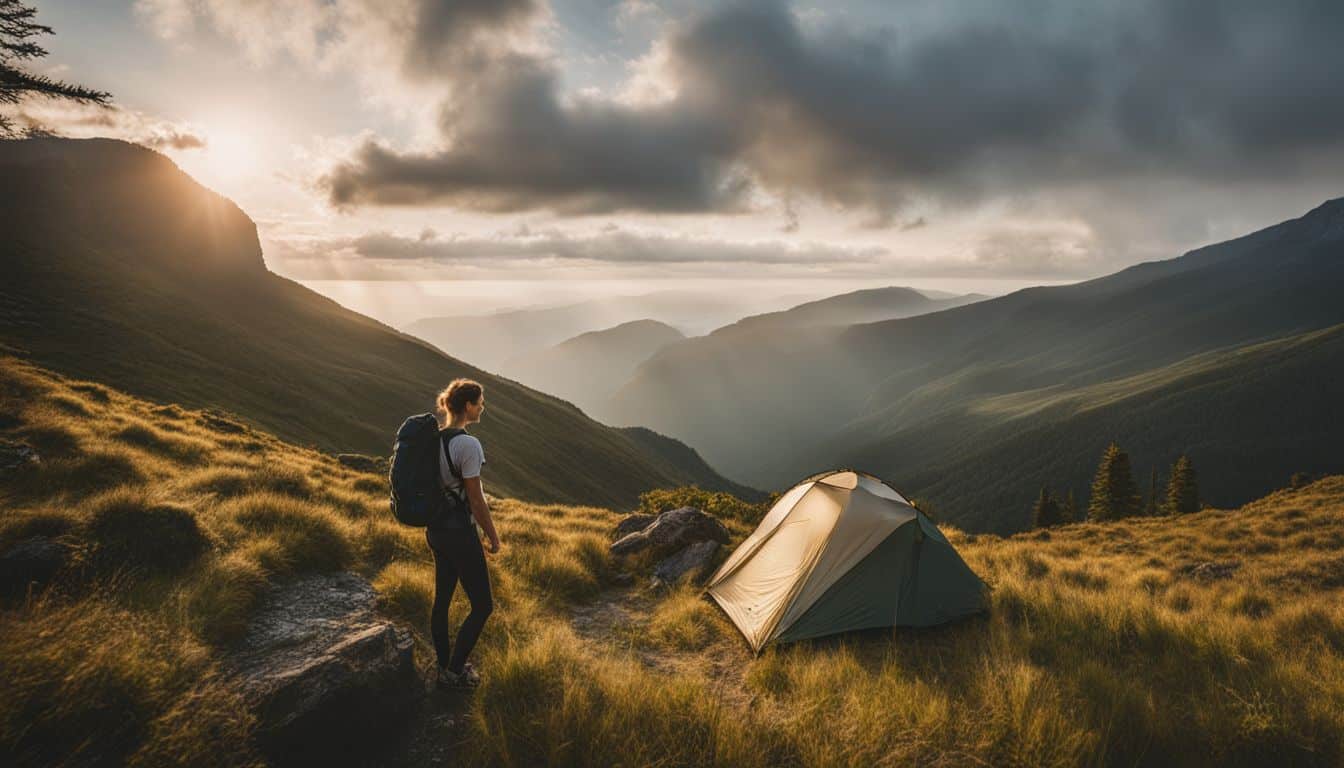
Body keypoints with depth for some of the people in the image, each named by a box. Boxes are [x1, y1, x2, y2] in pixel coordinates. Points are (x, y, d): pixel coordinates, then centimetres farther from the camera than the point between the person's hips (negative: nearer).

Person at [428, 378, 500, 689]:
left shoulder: (434, 439, 4)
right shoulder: (468, 444, -22)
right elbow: (476, 500, -19)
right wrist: (493, 536, -7)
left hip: (436, 529, 9)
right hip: (460, 532, -9)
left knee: (442, 599, 17)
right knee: (482, 605, 5)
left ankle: (445, 666, 30)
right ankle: (454, 672, 12)